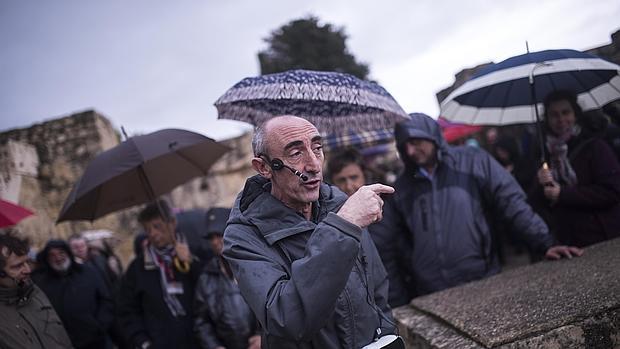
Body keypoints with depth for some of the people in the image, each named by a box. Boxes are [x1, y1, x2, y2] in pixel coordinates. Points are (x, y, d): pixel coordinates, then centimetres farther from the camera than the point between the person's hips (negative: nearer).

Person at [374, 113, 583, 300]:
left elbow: (513, 205, -3)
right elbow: (378, 238, 8)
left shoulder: (474, 162, -1)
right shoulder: (402, 187, 7)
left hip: (482, 281, -2)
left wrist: (545, 244, -11)